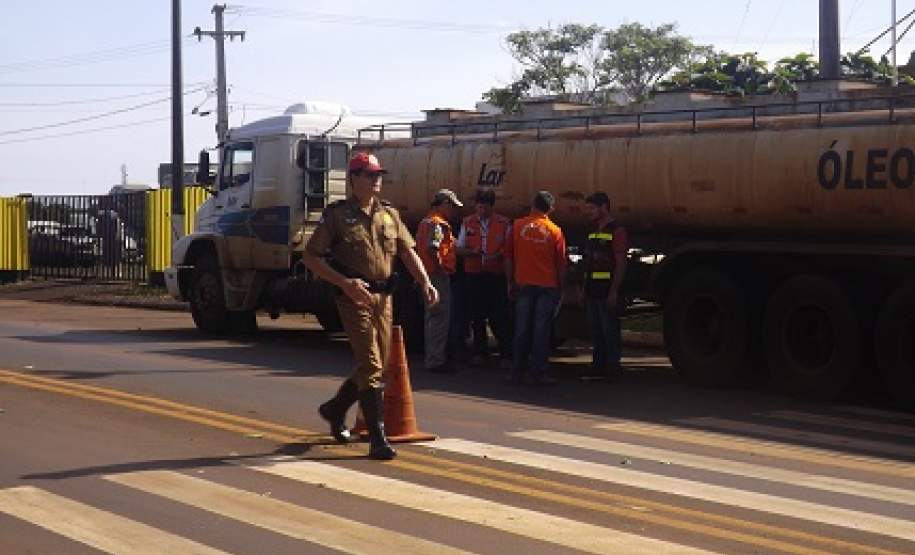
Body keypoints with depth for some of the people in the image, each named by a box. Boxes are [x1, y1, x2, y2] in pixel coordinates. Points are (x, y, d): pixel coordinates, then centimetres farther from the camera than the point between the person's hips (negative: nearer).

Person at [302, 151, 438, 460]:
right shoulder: (337, 215, -3)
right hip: (354, 297, -6)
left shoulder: (390, 215, 13)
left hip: (383, 296, 6)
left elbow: (408, 252, 9)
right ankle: (377, 439, -10)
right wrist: (344, 282, -17)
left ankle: (335, 409, 36)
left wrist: (425, 283, -8)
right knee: (370, 365, -11)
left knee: (377, 365, 13)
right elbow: (310, 257, -6)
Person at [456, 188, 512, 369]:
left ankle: (506, 355, -2)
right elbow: (459, 249, 10)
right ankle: (480, 352, 19)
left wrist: (496, 256, -15)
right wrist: (472, 252, -11)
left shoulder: (504, 223, 3)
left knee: (499, 317, -6)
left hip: (496, 275, -3)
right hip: (474, 275, 3)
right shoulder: (468, 223, 10)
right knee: (477, 316, 8)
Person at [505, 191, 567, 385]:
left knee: (522, 329, 7)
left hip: (523, 284, 2)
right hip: (547, 286, -1)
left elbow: (508, 258, 4)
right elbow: (561, 263, 0)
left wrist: (510, 282, 13)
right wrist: (561, 287, 10)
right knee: (541, 330, 1)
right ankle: (539, 373, 1)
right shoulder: (555, 231, -2)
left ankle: (517, 372, 10)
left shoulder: (517, 226, 1)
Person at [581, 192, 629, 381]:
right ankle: (599, 364, 16)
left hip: (607, 291, -8)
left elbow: (621, 264, -13)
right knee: (596, 330, 10)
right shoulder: (593, 232, 19)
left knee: (610, 330, -4)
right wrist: (584, 289, 17)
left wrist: (614, 292, -18)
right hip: (593, 291, 8)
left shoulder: (617, 231, -7)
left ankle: (613, 366, 0)